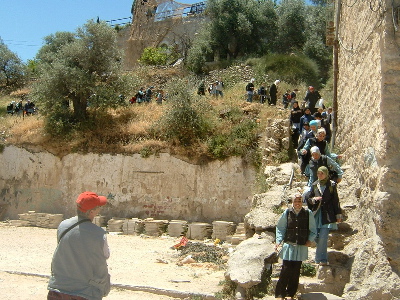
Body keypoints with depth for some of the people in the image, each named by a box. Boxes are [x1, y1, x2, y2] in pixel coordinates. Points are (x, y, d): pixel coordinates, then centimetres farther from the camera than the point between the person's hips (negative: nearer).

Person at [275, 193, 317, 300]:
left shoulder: (308, 213, 1)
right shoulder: (287, 213, 1)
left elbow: (313, 230, 11)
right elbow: (280, 228, 10)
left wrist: (309, 240, -3)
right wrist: (279, 241, 0)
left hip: (301, 247, 1)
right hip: (288, 246, -1)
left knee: (295, 272, 6)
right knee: (286, 269, -7)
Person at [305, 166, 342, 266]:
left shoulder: (332, 185, -1)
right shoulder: (314, 185, 8)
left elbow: (336, 201, 2)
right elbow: (307, 197, 10)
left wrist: (338, 214, 2)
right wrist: (313, 199, -11)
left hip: (327, 215, -4)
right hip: (316, 214, 4)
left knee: (323, 237, -10)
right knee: (316, 237, 3)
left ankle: (321, 259, -2)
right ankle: (322, 259, 21)